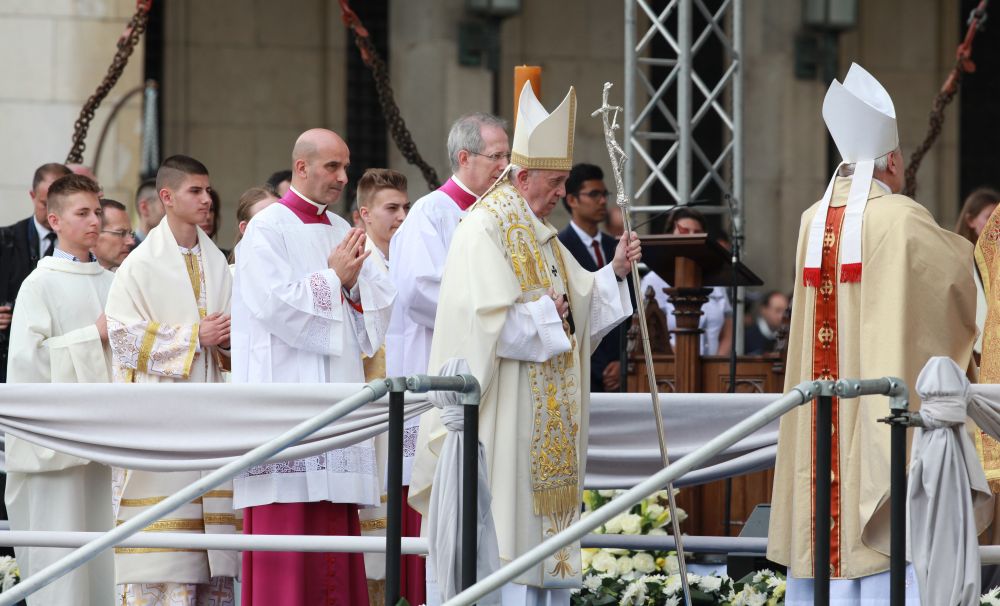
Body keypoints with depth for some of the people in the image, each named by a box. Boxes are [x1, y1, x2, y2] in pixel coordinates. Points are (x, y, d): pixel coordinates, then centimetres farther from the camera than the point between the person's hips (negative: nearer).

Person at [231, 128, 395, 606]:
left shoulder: (342, 232, 17)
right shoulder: (267, 230, -4)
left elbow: (381, 306, 14)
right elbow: (275, 306, -15)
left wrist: (353, 280, -5)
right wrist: (332, 278, -7)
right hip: (286, 386, -7)